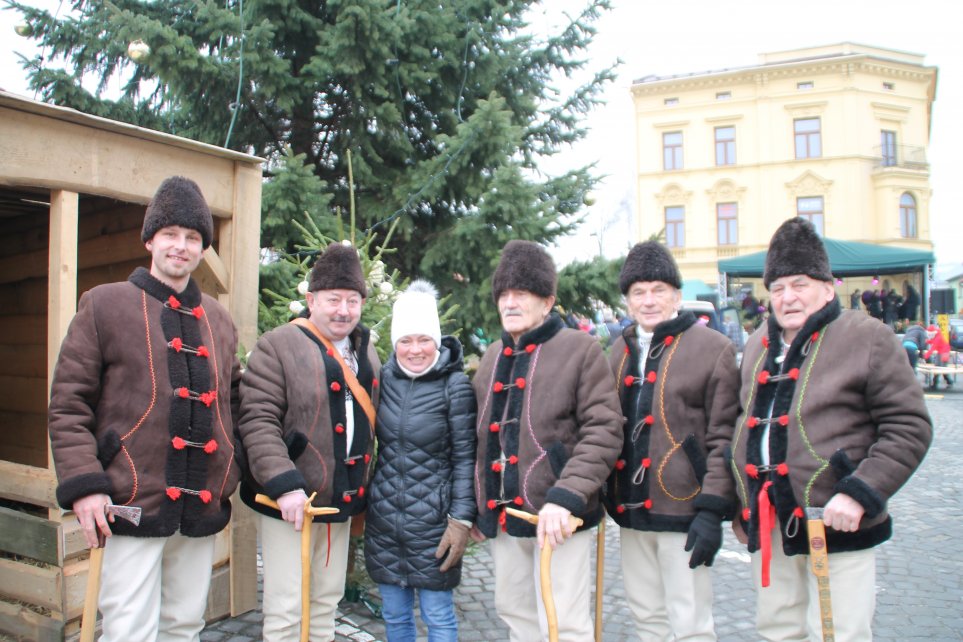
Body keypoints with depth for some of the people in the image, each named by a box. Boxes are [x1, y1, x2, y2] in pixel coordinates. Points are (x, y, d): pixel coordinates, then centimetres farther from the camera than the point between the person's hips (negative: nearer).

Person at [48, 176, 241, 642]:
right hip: (134, 507, -5)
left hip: (203, 508, 5)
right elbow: (68, 404, -4)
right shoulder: (104, 305, -2)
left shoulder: (218, 319, 12)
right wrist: (83, 483, -13)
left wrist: (228, 477, 9)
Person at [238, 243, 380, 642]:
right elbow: (257, 419, -18)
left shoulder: (367, 354, 10)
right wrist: (284, 484, -25)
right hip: (291, 501, -6)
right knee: (287, 608, 3)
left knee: (326, 602, 19)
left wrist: (362, 490, 16)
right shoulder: (279, 345, -11)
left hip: (342, 501, 6)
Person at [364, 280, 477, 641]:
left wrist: (461, 519, -11)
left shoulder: (455, 386, -10)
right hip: (382, 517, 4)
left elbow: (465, 457, -8)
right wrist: (360, 503, 12)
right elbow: (370, 442, 11)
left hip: (432, 519, -4)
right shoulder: (383, 378, 1)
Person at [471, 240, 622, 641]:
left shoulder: (579, 349, -8)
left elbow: (604, 431, -14)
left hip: (556, 516, -6)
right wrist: (476, 505, 14)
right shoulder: (493, 358, 11)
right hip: (502, 515, 7)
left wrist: (565, 497, -22)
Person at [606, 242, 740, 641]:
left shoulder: (713, 348, -7)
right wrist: (610, 495, 11)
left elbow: (723, 438, -9)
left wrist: (713, 511, -13)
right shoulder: (621, 351, 10)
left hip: (683, 510, -5)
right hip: (631, 510, 6)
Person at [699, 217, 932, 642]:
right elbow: (740, 429, 16)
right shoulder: (757, 349, 12)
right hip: (767, 527, 6)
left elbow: (909, 427, -10)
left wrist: (860, 493, -20)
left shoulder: (869, 339, -6)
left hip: (835, 525, -6)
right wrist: (721, 497, 11)